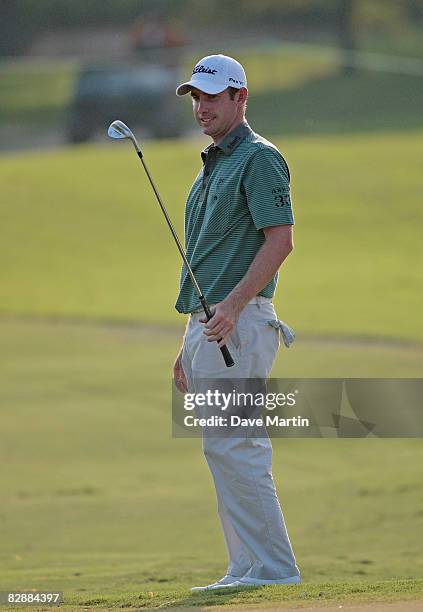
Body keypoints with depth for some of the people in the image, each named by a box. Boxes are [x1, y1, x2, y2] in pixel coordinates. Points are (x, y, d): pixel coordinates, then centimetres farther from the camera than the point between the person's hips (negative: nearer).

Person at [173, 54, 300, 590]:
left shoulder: (258, 158, -7)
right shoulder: (210, 168, 22)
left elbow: (280, 239, -17)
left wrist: (233, 305, -26)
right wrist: (189, 344, 22)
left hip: (239, 324, -10)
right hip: (207, 326, 10)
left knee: (231, 446, -14)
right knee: (226, 450, 8)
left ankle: (272, 566, -12)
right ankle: (246, 568, 10)